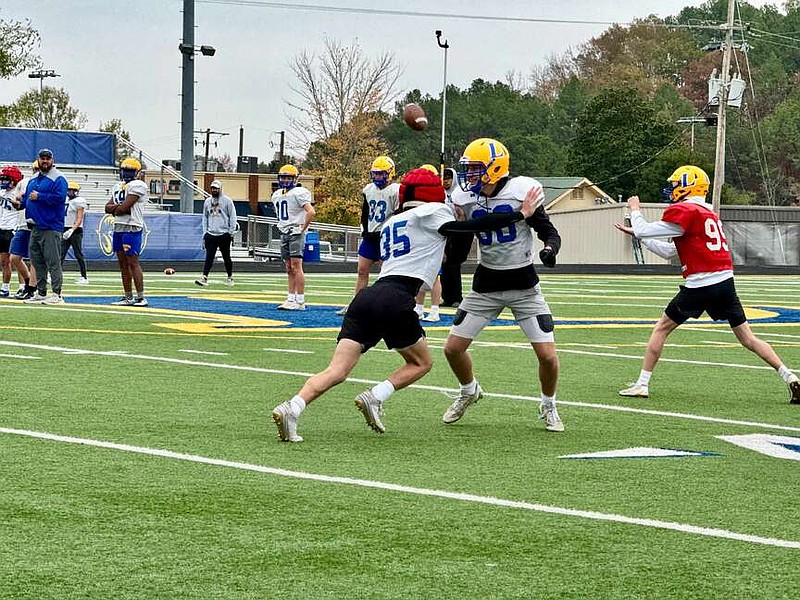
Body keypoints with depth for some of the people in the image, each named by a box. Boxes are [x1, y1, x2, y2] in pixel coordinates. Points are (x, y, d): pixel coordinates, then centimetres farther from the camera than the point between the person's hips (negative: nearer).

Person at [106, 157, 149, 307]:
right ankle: (128, 297, 13)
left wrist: (115, 209, 3)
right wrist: (119, 207, -7)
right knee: (123, 263, 9)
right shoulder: (118, 186, 19)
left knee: (133, 262, -11)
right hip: (118, 227, 9)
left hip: (132, 228, -9)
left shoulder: (137, 185, -9)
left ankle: (141, 297, -10)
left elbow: (124, 207, -16)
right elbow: (108, 207, 12)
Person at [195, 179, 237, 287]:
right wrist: (204, 233, 10)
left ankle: (230, 278, 20)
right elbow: (205, 217, 17)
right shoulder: (207, 201, 12)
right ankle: (204, 278, -13)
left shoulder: (227, 201, -1)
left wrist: (231, 232, -6)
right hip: (210, 234, 3)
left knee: (226, 257, 6)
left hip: (224, 234, -3)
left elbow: (233, 217, -1)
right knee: (209, 257, -6)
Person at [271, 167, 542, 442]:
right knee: (421, 363, 16)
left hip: (367, 297, 6)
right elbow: (471, 227, 1)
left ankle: (291, 408, -22)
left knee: (336, 371, -1)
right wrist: (520, 215, 8)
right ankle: (374, 397, -6)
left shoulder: (391, 223, 30)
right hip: (394, 301, -6)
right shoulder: (430, 213, 9)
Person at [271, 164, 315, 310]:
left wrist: (302, 228, -15)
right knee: (289, 269, 9)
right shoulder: (276, 195, 15)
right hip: (284, 233, 8)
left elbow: (311, 212, -20)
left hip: (296, 233, -8)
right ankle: (291, 299, 11)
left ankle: (300, 301, -12)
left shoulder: (299, 193, -11)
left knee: (296, 267, -11)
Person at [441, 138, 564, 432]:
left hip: (524, 285, -4)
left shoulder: (522, 192, -16)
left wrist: (549, 249, -29)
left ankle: (548, 407, 19)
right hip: (485, 284, 4)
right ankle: (469, 391, 33)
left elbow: (550, 233, -8)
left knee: (548, 356, -10)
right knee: (453, 348, 1)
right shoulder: (465, 199, -3)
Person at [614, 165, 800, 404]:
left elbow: (644, 232, -4)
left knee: (661, 329, 8)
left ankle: (642, 384, 8)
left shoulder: (683, 211, -7)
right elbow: (669, 251, 26)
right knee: (748, 338, 9)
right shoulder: (708, 212, 20)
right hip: (725, 281, 7)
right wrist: (636, 233, 29)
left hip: (700, 285, -7)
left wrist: (635, 210, 16)